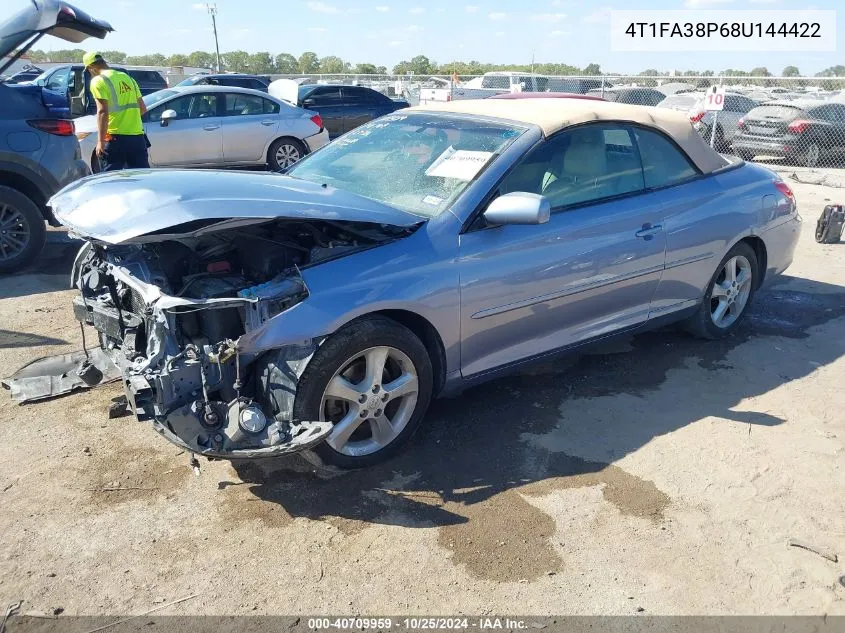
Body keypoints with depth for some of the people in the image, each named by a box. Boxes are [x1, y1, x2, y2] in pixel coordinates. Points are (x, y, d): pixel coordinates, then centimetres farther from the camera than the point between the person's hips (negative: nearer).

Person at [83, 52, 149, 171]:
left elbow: (103, 112, -14)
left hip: (115, 136, -6)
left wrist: (100, 141, -14)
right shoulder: (127, 78, 15)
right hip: (137, 135, 6)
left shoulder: (98, 81, -5)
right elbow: (143, 108, 18)